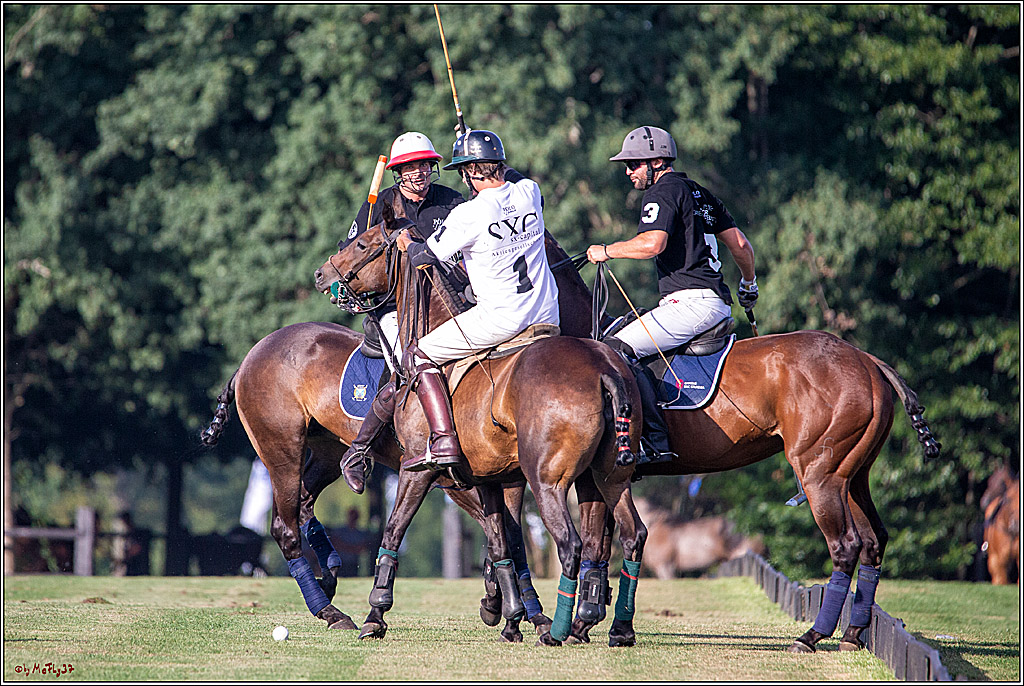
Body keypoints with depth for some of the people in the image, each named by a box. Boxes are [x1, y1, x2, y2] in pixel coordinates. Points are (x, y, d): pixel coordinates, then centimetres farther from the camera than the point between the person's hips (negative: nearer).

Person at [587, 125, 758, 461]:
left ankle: (657, 442, -27)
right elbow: (740, 244, 25)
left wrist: (606, 251, -8)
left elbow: (653, 243, -23)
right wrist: (749, 285, 41)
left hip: (690, 303, -10)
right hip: (717, 303, 10)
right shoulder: (699, 193, 22)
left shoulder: (662, 192, -6)